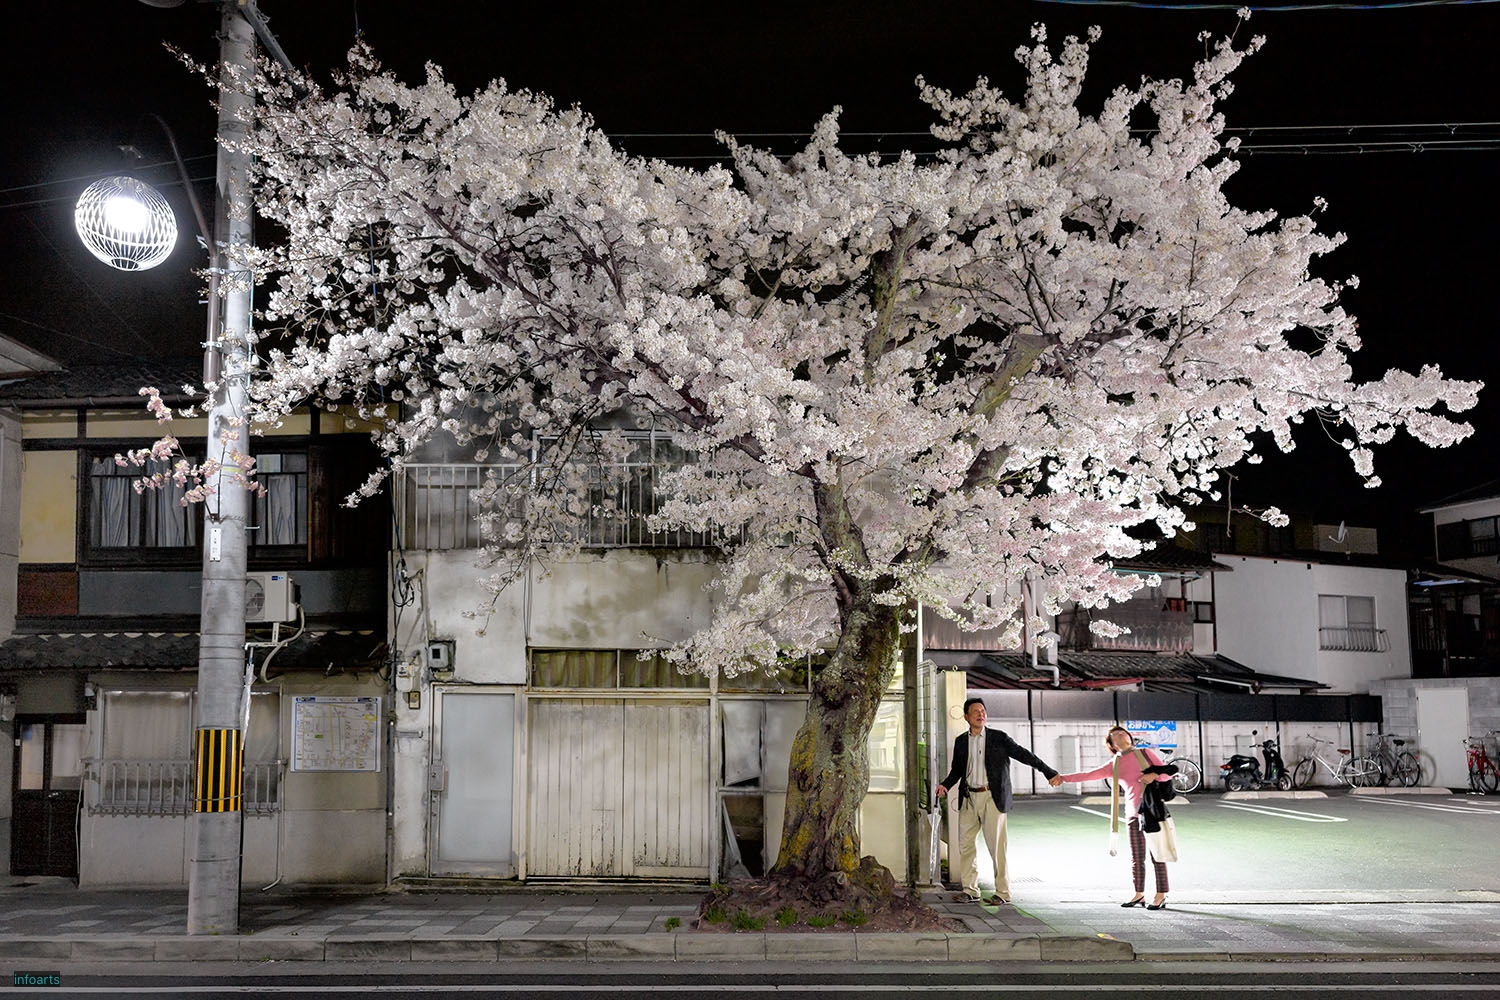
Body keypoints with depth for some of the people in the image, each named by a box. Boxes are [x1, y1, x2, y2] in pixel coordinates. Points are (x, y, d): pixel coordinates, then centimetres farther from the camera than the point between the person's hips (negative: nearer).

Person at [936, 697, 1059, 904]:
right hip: (969, 799, 4)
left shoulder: (998, 738, 1)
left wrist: (1049, 772, -7)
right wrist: (945, 785, 0)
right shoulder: (961, 742, 11)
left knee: (996, 846, -3)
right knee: (966, 844, 4)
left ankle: (1003, 892, 5)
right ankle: (970, 891, 14)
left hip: (992, 798, -4)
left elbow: (1023, 754, -1)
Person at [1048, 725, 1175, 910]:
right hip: (1133, 814, 3)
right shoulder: (1114, 766, 10)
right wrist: (1063, 778, -4)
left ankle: (1161, 896, 3)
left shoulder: (1145, 753, 5)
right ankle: (1139, 894, 18)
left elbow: (1168, 772, 6)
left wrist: (1154, 775, -15)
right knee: (1137, 857, 6)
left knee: (1157, 854, -3)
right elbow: (1089, 775, 5)